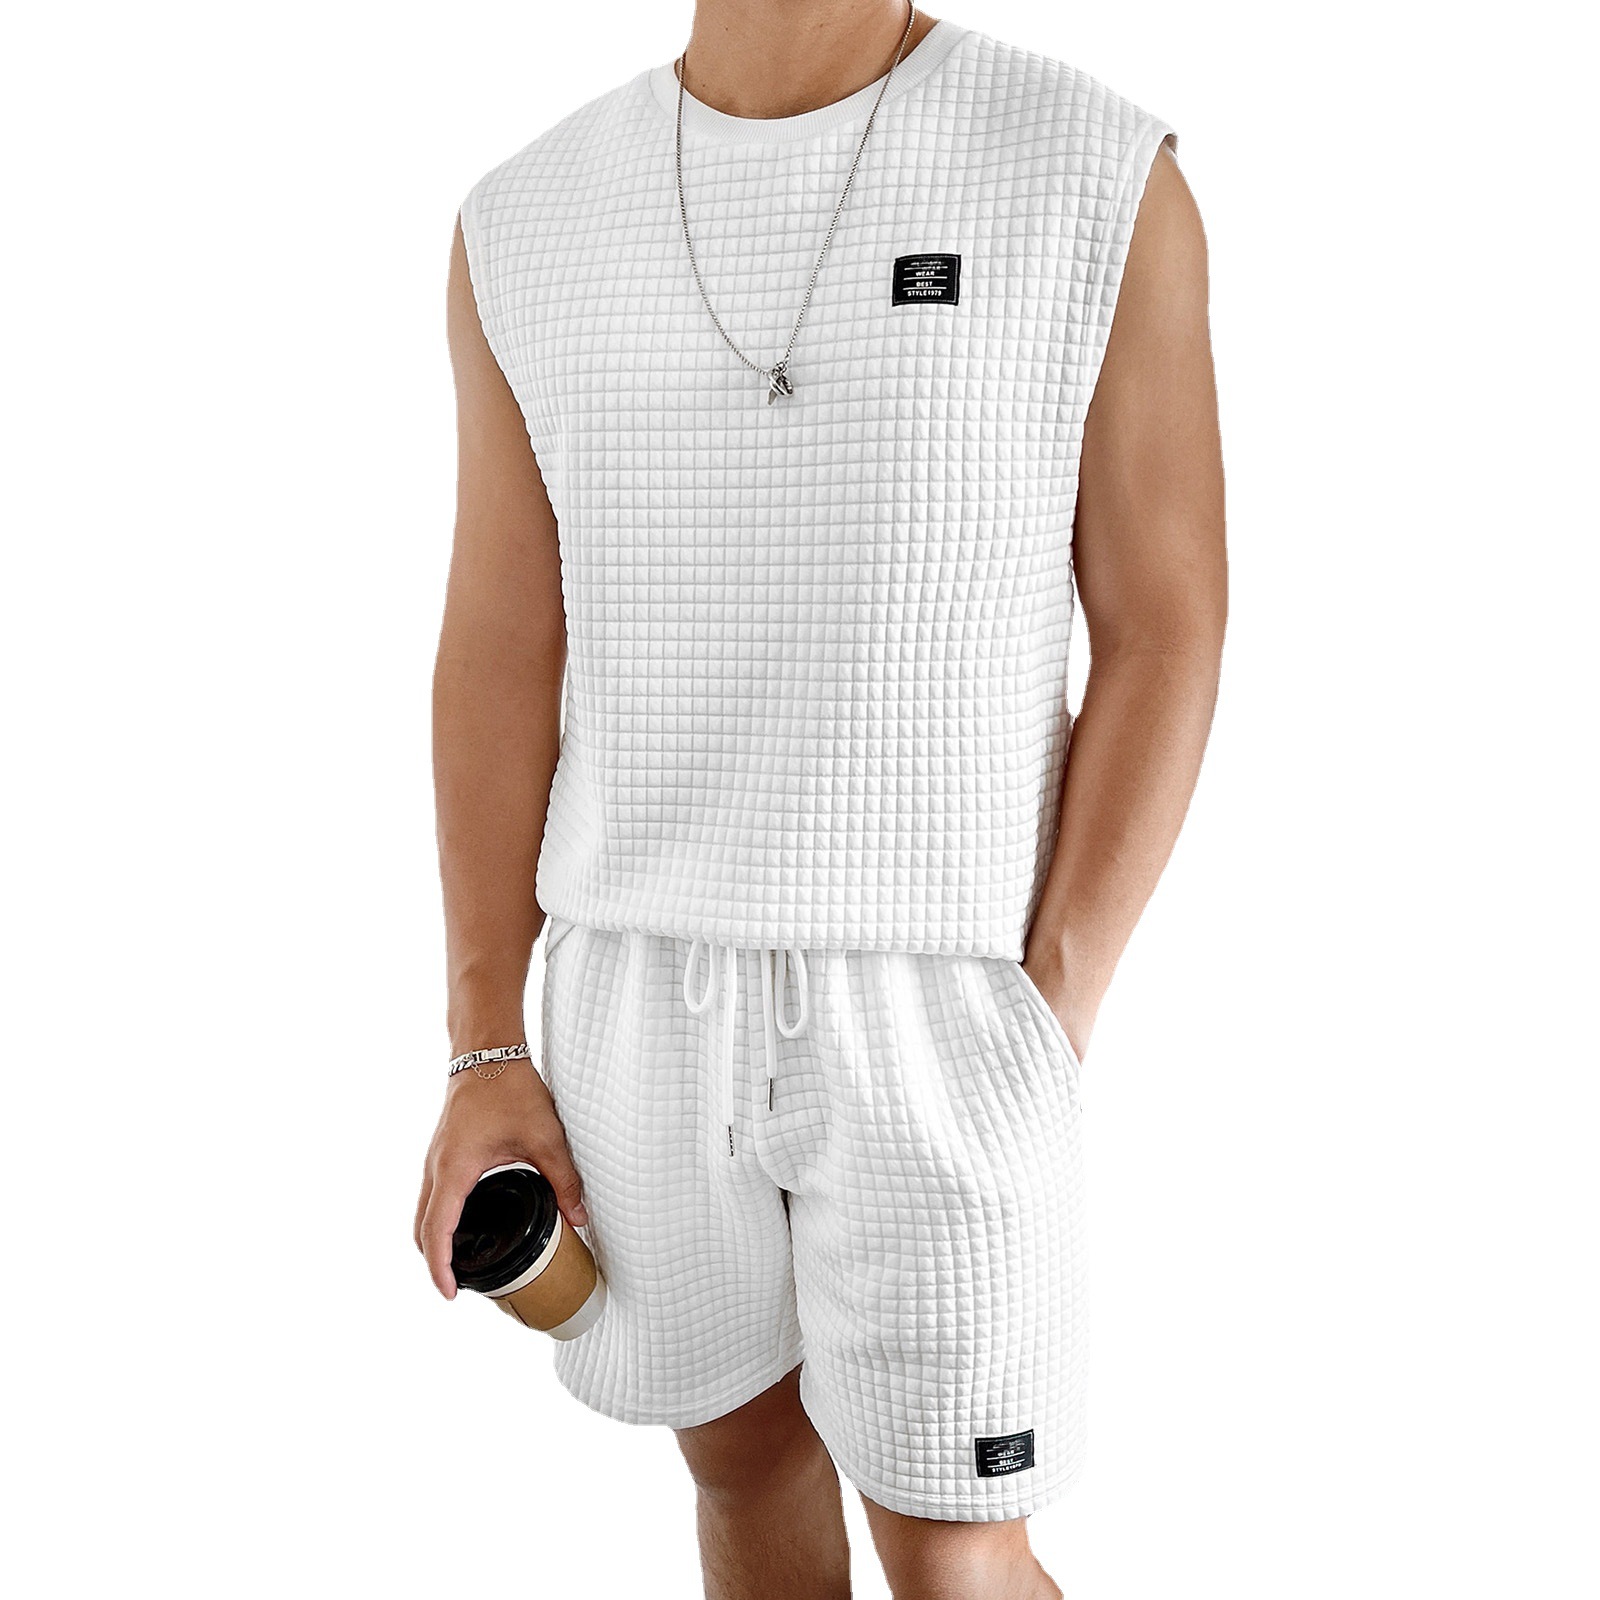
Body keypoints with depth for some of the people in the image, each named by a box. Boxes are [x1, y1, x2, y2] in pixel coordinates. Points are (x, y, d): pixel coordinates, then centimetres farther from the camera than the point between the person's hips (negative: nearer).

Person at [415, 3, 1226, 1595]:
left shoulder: (1102, 180, -10)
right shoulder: (528, 225, -1)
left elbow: (1166, 638, -8)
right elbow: (501, 656, 2)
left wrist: (1046, 1037, -13)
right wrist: (486, 1055, -2)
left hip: (937, 1001, -3)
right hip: (648, 989, 3)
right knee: (745, 1448, 19)